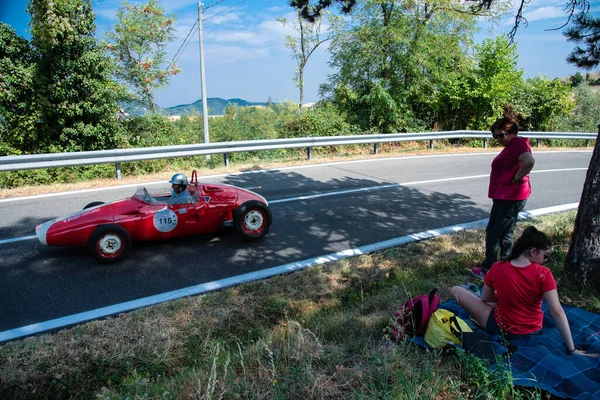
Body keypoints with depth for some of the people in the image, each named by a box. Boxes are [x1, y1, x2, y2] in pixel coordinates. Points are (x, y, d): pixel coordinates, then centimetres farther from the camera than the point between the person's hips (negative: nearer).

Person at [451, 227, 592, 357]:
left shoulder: (497, 268, -17)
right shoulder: (544, 274, -21)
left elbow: (485, 299, -2)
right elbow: (557, 312, -20)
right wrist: (572, 349, -14)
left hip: (502, 328, -1)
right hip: (532, 329, 2)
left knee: (455, 291, 3)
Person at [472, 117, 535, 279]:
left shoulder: (518, 144, -17)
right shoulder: (512, 145, 16)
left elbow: (529, 161, -35)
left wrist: (517, 179, -25)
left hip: (509, 198, -11)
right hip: (507, 197, 11)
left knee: (493, 233, -3)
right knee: (505, 233, 18)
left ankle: (488, 269, 6)